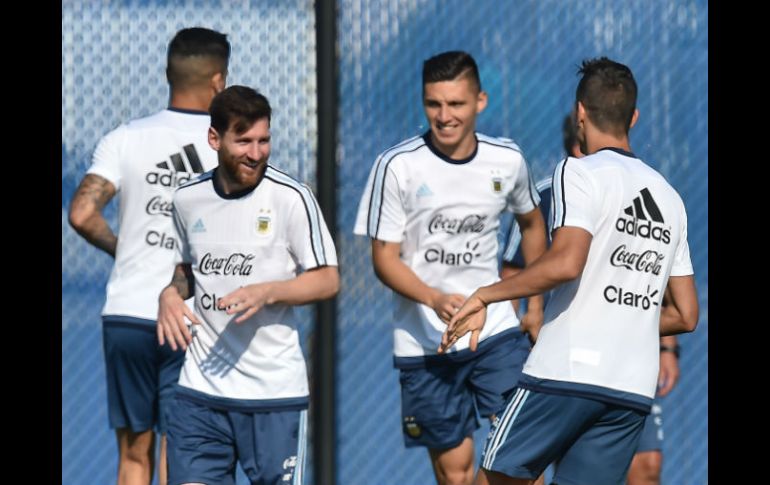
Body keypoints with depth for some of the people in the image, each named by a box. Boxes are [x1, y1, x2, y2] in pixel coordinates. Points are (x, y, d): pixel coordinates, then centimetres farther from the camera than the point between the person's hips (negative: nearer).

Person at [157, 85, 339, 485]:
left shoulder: (290, 197, -8)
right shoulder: (187, 199, 7)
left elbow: (328, 280, -6)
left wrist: (266, 293, -21)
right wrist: (171, 295, 1)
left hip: (274, 390, -4)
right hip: (200, 389, 4)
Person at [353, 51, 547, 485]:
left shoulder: (508, 160, -1)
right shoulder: (398, 167, -10)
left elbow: (532, 222, 20)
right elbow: (385, 258, -7)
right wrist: (435, 299, -24)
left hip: (497, 332, 2)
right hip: (424, 344, -2)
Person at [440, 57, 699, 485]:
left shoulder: (580, 172, -3)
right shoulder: (671, 197, 18)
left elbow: (566, 263, -20)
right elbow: (687, 316, 19)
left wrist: (485, 297, -10)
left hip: (568, 370, -6)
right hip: (635, 391, 6)